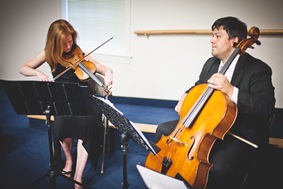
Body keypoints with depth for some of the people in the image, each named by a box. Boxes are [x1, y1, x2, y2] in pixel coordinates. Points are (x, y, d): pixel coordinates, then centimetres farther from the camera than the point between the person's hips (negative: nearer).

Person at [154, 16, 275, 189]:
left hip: (243, 135, -7)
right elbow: (199, 87, 24)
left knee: (219, 170, -35)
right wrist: (187, 96, 1)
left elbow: (267, 109, -25)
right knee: (164, 130, 3)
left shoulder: (258, 69, -14)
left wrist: (231, 91, -34)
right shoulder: (211, 63, 7)